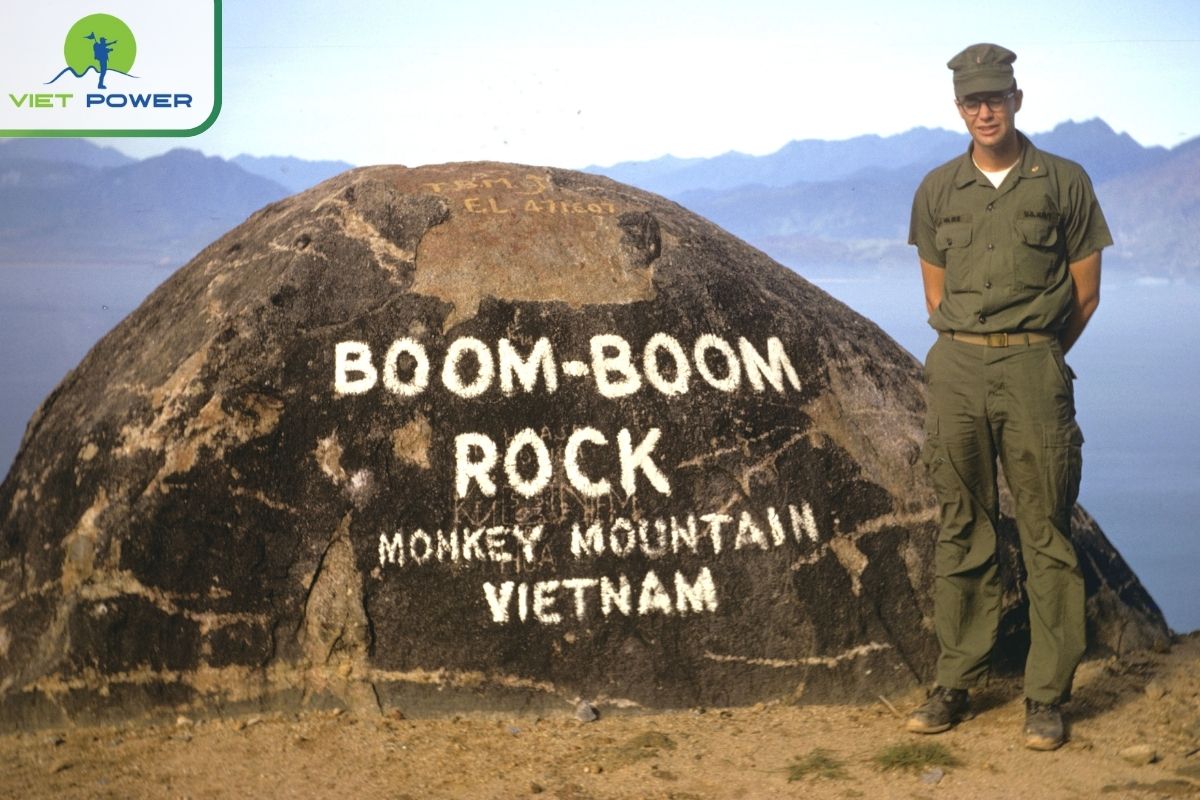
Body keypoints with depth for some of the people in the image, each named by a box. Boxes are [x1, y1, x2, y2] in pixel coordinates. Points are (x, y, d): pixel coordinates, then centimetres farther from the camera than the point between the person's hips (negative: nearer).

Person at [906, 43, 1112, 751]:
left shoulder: (1065, 183, 2)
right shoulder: (937, 191, 10)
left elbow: (1086, 293, 7)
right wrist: (972, 354, 12)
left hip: (1034, 367, -2)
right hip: (956, 368, 3)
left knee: (1047, 535, -2)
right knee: (962, 532, 7)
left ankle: (1047, 698, 3)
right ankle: (956, 686, 13)